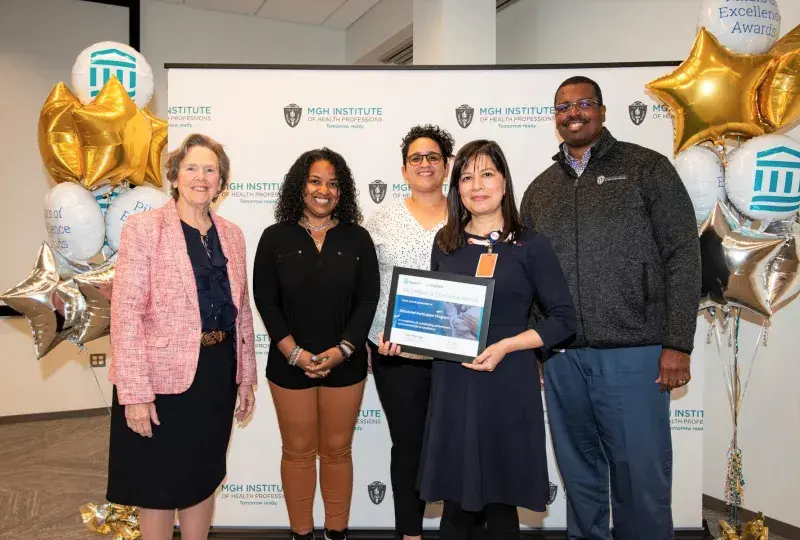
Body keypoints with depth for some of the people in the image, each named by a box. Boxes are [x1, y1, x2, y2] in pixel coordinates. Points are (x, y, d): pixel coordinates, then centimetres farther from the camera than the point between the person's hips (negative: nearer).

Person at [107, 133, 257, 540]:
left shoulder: (231, 234, 7)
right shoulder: (144, 226, -8)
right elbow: (126, 311, -14)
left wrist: (246, 377, 11)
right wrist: (135, 392, -18)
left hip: (218, 373, 5)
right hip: (163, 376, -4)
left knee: (203, 479, 18)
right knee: (159, 485, 12)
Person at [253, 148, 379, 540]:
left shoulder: (357, 238, 1)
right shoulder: (275, 238, -1)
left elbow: (367, 301, -2)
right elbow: (265, 301, -4)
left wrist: (341, 351, -13)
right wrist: (296, 354, -13)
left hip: (345, 364, 1)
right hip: (289, 365, 0)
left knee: (337, 450, 12)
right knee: (298, 451, 11)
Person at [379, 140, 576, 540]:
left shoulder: (531, 245, -3)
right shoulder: (445, 242, 8)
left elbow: (564, 319, -4)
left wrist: (505, 346, -16)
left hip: (507, 386, -3)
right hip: (452, 384, 3)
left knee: (499, 500, 9)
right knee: (456, 502, 9)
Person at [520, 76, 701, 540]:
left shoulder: (647, 168, 1)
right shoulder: (539, 190, 13)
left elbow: (683, 258, -3)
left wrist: (677, 344, -9)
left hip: (633, 353, -3)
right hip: (561, 357, 4)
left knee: (641, 478, 4)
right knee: (579, 473, 15)